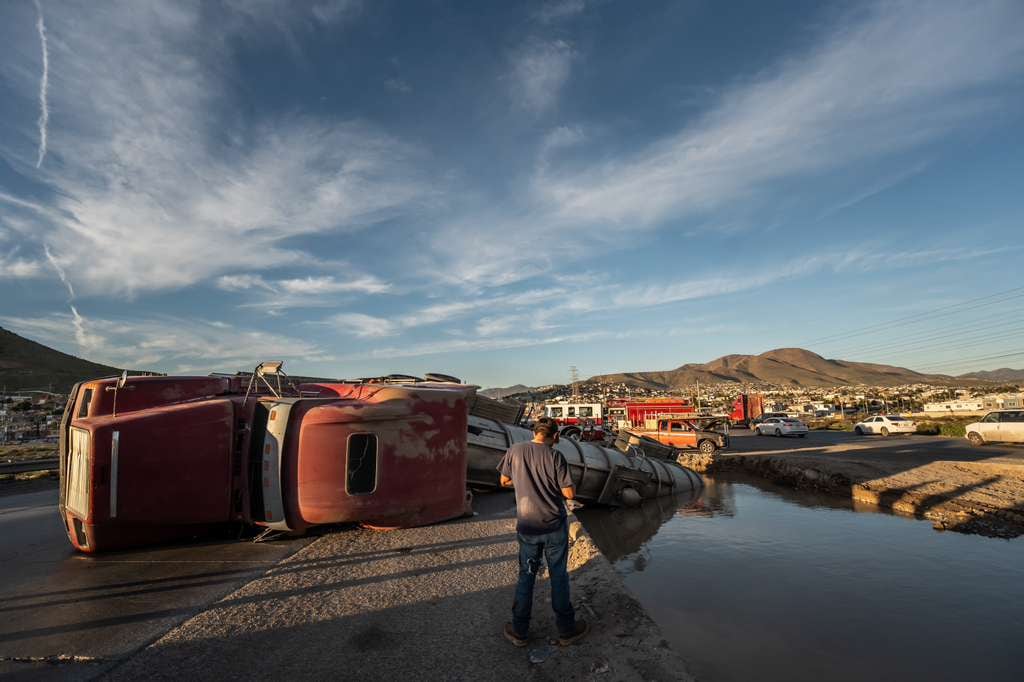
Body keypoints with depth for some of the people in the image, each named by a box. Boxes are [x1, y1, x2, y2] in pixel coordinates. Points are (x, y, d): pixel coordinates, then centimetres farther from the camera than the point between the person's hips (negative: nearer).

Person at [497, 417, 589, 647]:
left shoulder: (515, 451, -8)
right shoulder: (555, 456, -15)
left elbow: (504, 482, 4)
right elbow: (569, 493, -13)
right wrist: (566, 482, 7)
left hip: (527, 527, 2)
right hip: (554, 525, -2)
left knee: (526, 576, 15)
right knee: (558, 575, 13)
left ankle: (519, 631, 25)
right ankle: (566, 630, 27)